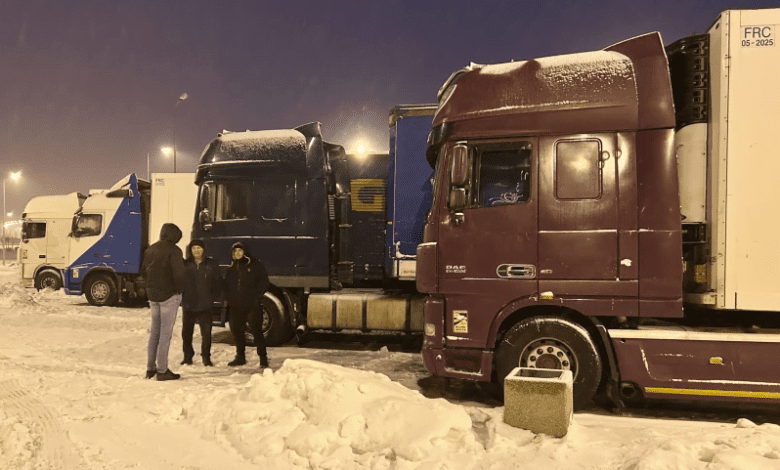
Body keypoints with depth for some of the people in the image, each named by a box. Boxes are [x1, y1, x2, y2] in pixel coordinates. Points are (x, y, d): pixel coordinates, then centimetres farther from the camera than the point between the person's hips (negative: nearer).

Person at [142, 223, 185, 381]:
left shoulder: (150, 250, 9)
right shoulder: (173, 250, -14)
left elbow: (144, 270, 17)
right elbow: (179, 273, -22)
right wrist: (179, 288, -6)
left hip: (152, 296, 7)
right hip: (169, 296, -7)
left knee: (154, 331, 16)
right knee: (165, 333, -2)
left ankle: (150, 368, 22)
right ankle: (162, 370, 2)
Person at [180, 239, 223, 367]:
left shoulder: (211, 264, 3)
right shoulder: (185, 264, 4)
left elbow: (218, 282, 7)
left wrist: (214, 297, 1)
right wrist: (182, 297, -2)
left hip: (205, 305, -1)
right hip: (188, 304, 1)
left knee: (206, 332, 0)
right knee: (186, 332, 8)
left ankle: (206, 357, 11)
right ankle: (187, 356, 21)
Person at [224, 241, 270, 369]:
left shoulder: (255, 265, 2)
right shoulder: (231, 269, 17)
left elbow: (263, 282, -1)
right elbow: (227, 286, 22)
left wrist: (256, 297, -10)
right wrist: (229, 299, 5)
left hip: (252, 305, -5)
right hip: (236, 306, 6)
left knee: (256, 330, -8)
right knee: (237, 330, 10)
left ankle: (263, 357, -1)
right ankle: (240, 357, 24)